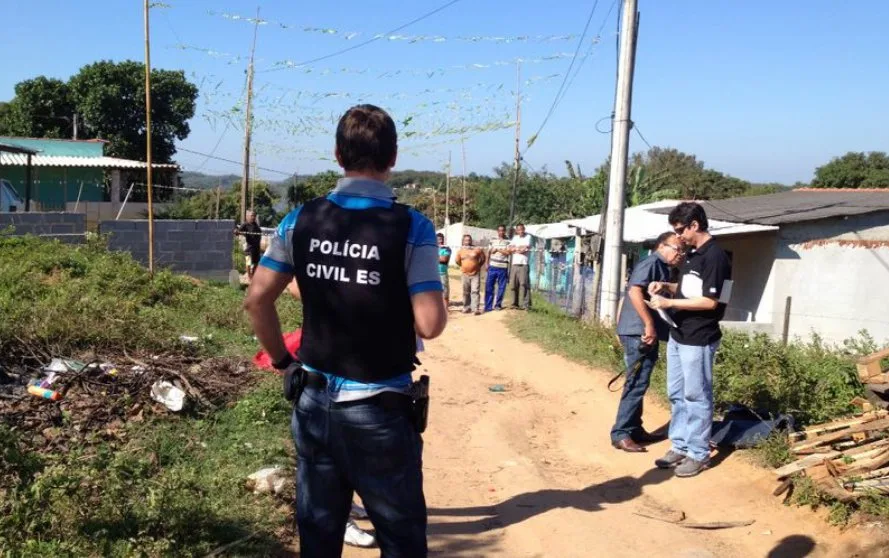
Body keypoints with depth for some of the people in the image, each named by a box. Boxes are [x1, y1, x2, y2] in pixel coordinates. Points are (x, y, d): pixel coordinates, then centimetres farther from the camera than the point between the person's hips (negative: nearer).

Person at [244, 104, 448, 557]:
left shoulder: (301, 220, -2)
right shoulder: (411, 227, -14)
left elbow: (257, 300, -1)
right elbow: (430, 325, -19)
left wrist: (282, 360, 12)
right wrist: (438, 299, 3)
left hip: (314, 403, 4)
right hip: (379, 409, -4)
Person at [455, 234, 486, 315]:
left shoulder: (477, 249, -6)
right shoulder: (461, 251, 3)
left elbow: (483, 259, 6)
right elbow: (458, 261, 17)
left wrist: (477, 266, 8)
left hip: (475, 274, -3)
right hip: (465, 274, 3)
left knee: (475, 291, -8)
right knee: (466, 292, 9)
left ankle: (476, 309, -10)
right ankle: (466, 308, 18)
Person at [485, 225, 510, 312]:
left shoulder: (507, 242, 2)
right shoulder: (492, 241, 11)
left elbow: (507, 252, -10)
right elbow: (489, 253, 13)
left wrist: (497, 249, -6)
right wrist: (487, 264, 7)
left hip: (502, 267, -2)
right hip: (492, 266, 2)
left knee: (501, 287, 3)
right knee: (489, 286, -1)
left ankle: (498, 304, 16)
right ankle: (488, 306, 3)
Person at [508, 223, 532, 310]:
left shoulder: (528, 237, 3)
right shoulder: (515, 238, 16)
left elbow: (526, 248, -9)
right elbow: (510, 249, 5)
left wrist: (515, 248, 2)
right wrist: (521, 248, -6)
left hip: (523, 265, -5)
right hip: (514, 265, 5)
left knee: (524, 285, -10)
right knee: (513, 285, 4)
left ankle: (525, 304, -10)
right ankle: (515, 303, 12)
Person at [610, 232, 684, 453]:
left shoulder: (663, 269, 20)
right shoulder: (651, 262, -11)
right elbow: (634, 292, -24)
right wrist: (649, 324, -24)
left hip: (648, 335, 10)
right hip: (639, 333, -10)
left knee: (639, 384, 15)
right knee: (636, 384, -9)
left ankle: (635, 429, 23)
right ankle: (621, 434, -4)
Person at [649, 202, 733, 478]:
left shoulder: (715, 256, -16)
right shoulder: (693, 254, 12)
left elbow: (710, 301, -20)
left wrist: (670, 303, -20)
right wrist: (666, 286, 6)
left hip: (698, 340, -9)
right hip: (678, 336, 9)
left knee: (696, 397, 0)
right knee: (677, 395, 14)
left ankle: (699, 454, 11)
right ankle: (680, 447, 24)